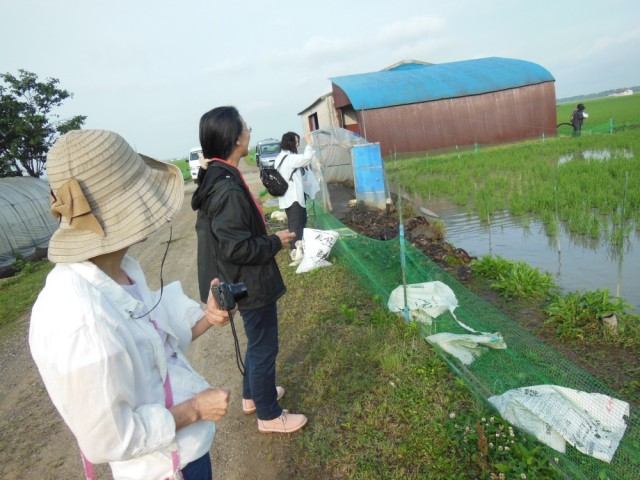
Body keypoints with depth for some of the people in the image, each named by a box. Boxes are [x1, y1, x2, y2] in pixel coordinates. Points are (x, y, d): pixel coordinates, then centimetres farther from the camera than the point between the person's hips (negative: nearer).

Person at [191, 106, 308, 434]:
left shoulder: (216, 179, 4)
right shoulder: (228, 189, -28)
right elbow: (237, 247, -28)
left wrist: (266, 235, 12)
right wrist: (275, 243, -15)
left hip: (244, 281, 10)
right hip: (250, 283, -10)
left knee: (257, 342, 27)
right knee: (264, 348, 9)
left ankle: (252, 395, 47)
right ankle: (269, 415, 29)